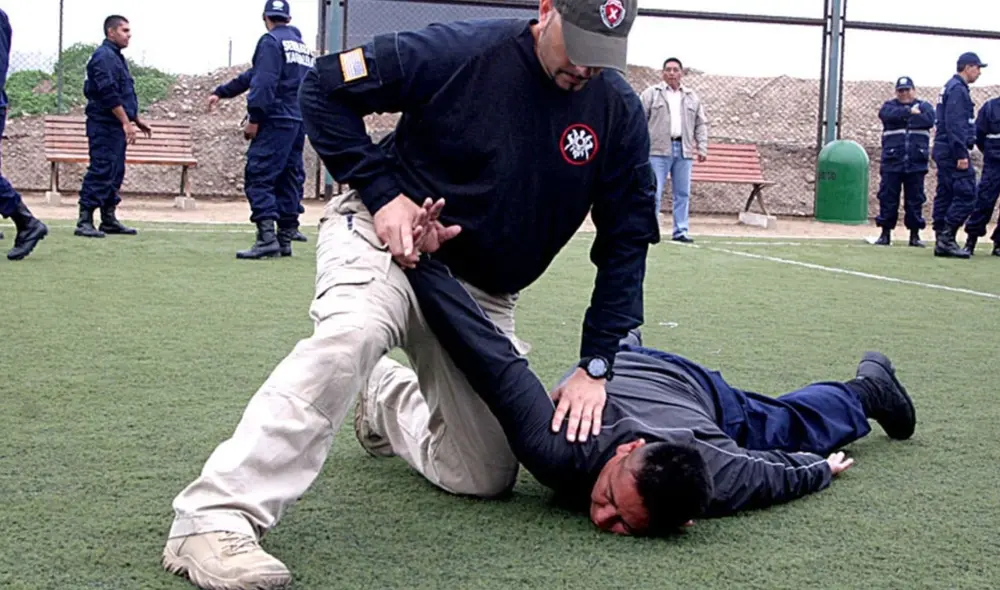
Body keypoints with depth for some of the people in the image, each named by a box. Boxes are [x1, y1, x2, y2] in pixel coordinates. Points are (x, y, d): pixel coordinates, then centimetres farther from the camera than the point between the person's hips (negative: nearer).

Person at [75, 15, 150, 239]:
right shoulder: (104, 56, -13)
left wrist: (137, 120, 24)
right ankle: (84, 222, -10)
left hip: (116, 126, 10)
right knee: (100, 172, -11)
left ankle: (109, 219, 18)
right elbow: (108, 94, -21)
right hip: (104, 126, -10)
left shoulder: (116, 57, 20)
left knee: (115, 173, 12)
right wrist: (126, 122, -22)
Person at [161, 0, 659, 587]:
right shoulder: (462, 50, -19)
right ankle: (215, 518, -37)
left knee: (487, 478, 7)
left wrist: (595, 366, -7)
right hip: (385, 237, -4)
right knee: (349, 336, -39)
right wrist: (383, 192, -21)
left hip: (483, 296, 5)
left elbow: (626, 240, -2)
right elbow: (325, 87, -11)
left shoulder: (620, 111, -9)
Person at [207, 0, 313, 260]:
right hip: (300, 122, 8)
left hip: (276, 121, -8)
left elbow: (264, 81, -17)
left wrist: (254, 118, -17)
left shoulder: (271, 41, -6)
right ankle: (286, 235, 12)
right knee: (289, 177, 11)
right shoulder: (302, 45, 21)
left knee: (259, 175, -11)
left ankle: (267, 237, -22)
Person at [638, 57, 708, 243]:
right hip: (659, 150, -4)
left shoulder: (692, 97, 16)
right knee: (654, 192, -6)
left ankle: (680, 231, 9)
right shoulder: (651, 93, 5)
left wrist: (702, 147, 6)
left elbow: (701, 124, 16)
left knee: (683, 193, 4)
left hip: (684, 150, 4)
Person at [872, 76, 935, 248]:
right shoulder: (890, 105, 13)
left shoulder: (924, 106, 13)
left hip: (916, 163, 0)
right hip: (892, 161, 0)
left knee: (915, 199, 2)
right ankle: (885, 234, 6)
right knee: (888, 197, -1)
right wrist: (910, 112, -11)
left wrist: (902, 117, -6)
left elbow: (929, 120, -8)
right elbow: (887, 115, -11)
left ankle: (915, 235, 8)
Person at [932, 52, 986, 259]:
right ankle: (946, 237, -13)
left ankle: (942, 242, 10)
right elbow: (954, 125, -19)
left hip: (944, 152, 11)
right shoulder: (958, 89, -11)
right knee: (966, 195, -11)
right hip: (953, 151, -11)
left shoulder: (951, 87, 20)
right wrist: (961, 155, -22)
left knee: (945, 195, 9)